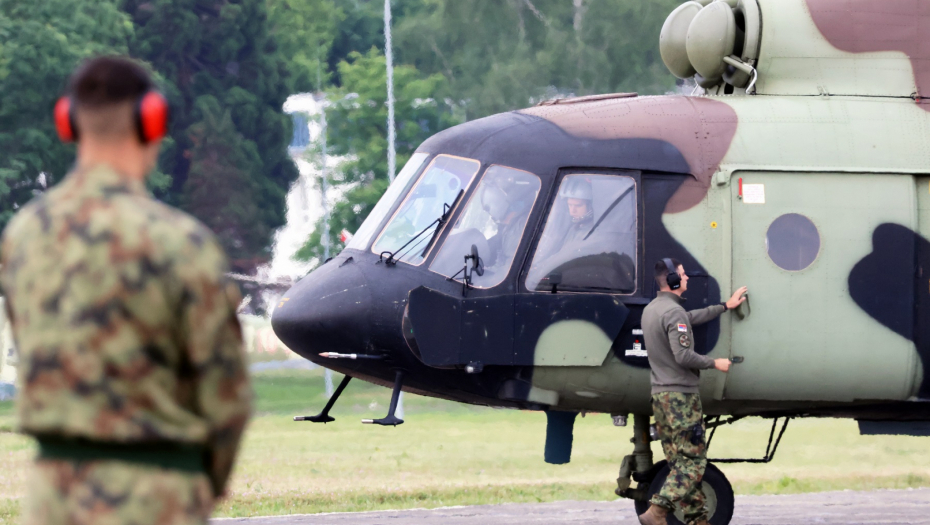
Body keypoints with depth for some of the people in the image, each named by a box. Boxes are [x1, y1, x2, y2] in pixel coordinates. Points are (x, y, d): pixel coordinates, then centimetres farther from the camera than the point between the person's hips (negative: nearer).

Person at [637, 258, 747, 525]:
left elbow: (691, 318, 26)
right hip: (681, 395, -10)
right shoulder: (674, 312, -17)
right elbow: (684, 357, -23)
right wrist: (714, 363, -9)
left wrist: (725, 306, 34)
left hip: (660, 395, 10)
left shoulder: (651, 310, 13)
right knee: (693, 460, -8)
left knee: (678, 461, 10)